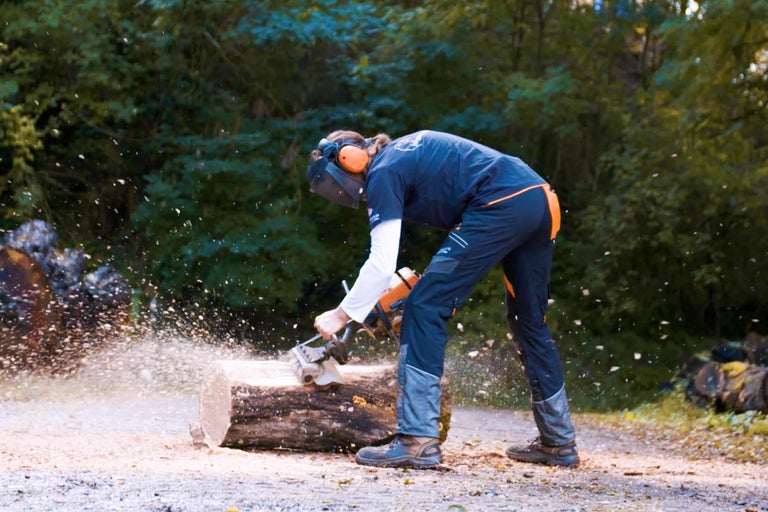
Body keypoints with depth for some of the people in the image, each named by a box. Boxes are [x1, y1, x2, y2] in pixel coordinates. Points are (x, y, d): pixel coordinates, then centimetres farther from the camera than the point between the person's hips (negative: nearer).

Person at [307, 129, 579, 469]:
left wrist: (340, 315, 2)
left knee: (426, 307, -7)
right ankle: (559, 442, 29)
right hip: (542, 201, 10)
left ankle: (417, 441, -13)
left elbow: (382, 264, -7)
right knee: (529, 322, 21)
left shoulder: (382, 174, -1)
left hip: (502, 205, -10)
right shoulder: (405, 150, 25)